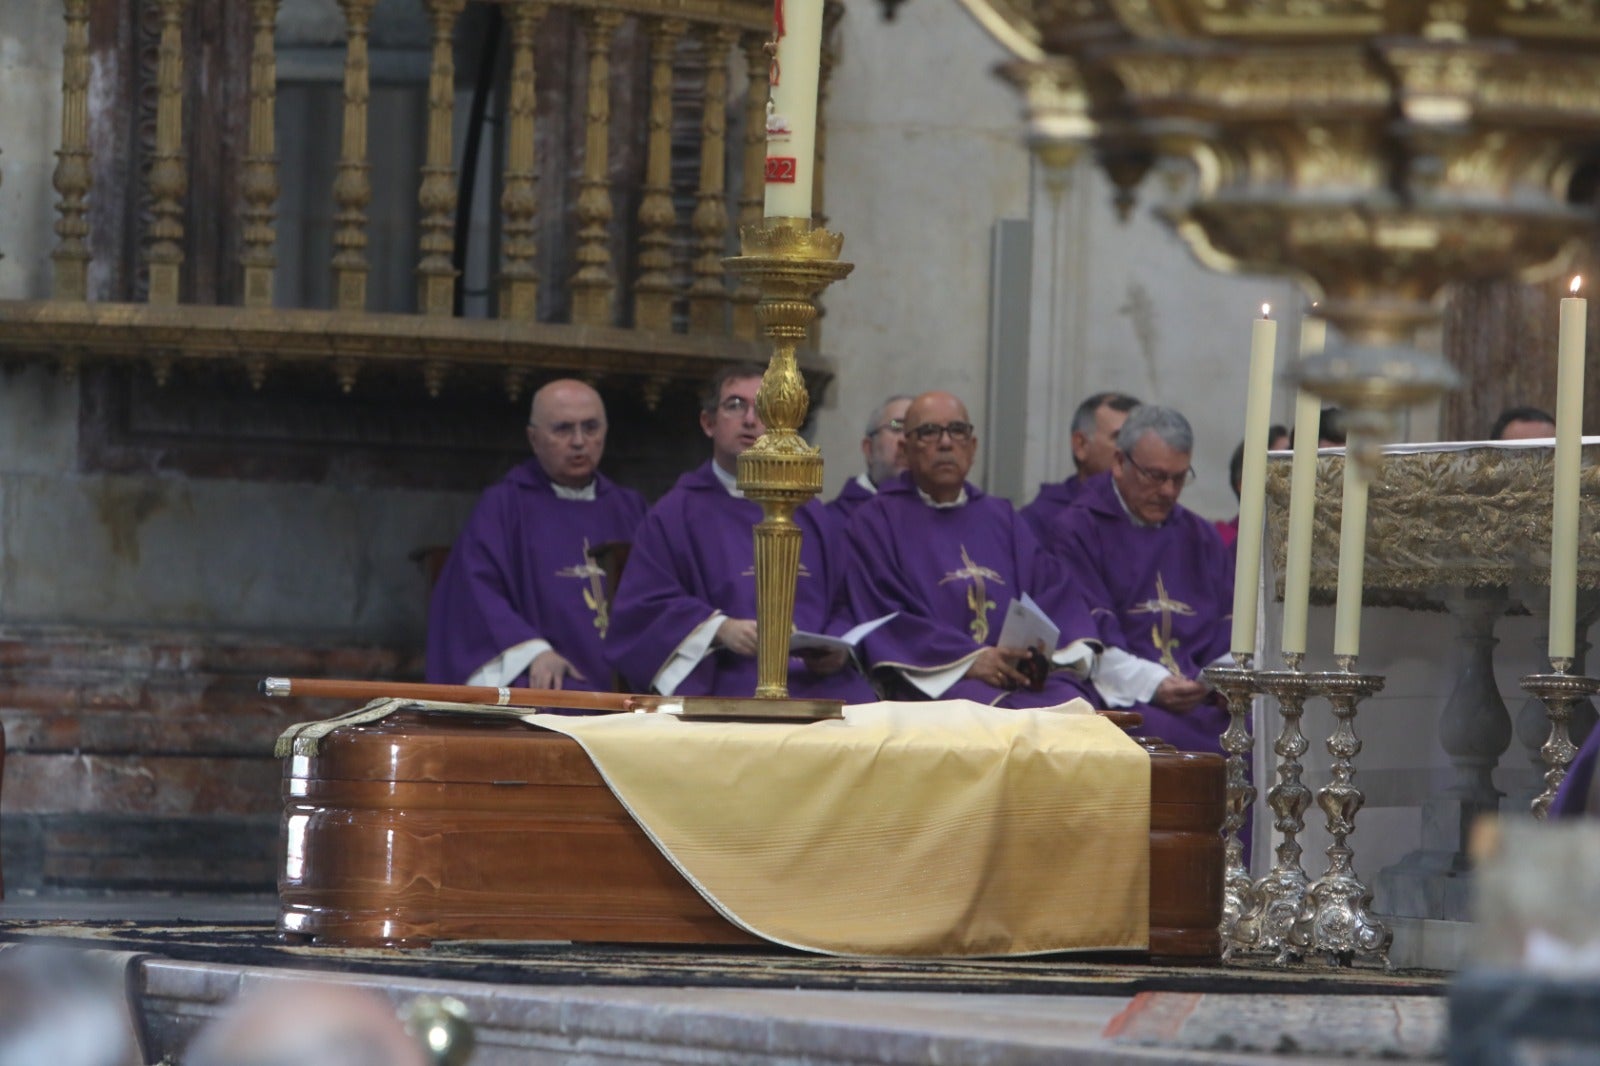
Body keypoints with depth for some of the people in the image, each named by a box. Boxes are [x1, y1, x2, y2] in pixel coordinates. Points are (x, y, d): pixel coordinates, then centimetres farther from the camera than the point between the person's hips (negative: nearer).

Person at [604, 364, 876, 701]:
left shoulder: (809, 515, 23)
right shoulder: (676, 515, 11)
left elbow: (840, 609, 20)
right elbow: (643, 609, 1)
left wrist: (841, 649, -4)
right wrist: (719, 629, -16)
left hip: (818, 682, 4)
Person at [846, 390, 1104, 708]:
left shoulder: (1001, 518, 26)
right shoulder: (877, 520, 11)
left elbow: (1053, 593, 12)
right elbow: (886, 619, -2)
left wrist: (1047, 650, -12)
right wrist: (968, 661, -16)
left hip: (1021, 677, 4)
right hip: (938, 681, -4)